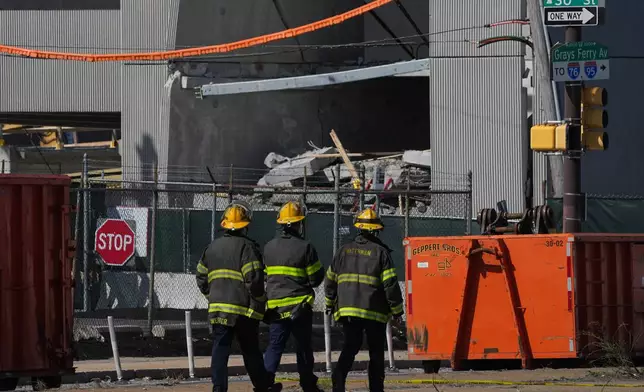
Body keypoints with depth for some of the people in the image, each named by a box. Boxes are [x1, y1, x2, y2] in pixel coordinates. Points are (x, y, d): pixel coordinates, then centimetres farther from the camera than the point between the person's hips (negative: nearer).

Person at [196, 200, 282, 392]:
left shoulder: (212, 247, 11)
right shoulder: (247, 246, -9)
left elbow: (201, 278, 14)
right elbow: (254, 278, -16)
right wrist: (259, 301, -3)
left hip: (217, 309, 4)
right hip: (244, 310, -4)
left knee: (220, 350, 2)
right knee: (251, 351, 7)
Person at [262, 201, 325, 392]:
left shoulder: (269, 247, 4)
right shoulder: (305, 247, -12)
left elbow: (265, 275, 12)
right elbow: (316, 278, -7)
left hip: (275, 305, 3)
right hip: (299, 305, -3)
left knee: (275, 345, 3)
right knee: (304, 346, 10)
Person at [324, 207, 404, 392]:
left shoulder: (343, 251, 7)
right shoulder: (380, 252, -6)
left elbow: (330, 281, 13)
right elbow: (390, 284, -10)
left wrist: (330, 304, 27)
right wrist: (396, 310, 0)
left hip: (348, 309, 3)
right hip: (375, 312, -3)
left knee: (349, 347, 8)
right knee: (376, 352, 9)